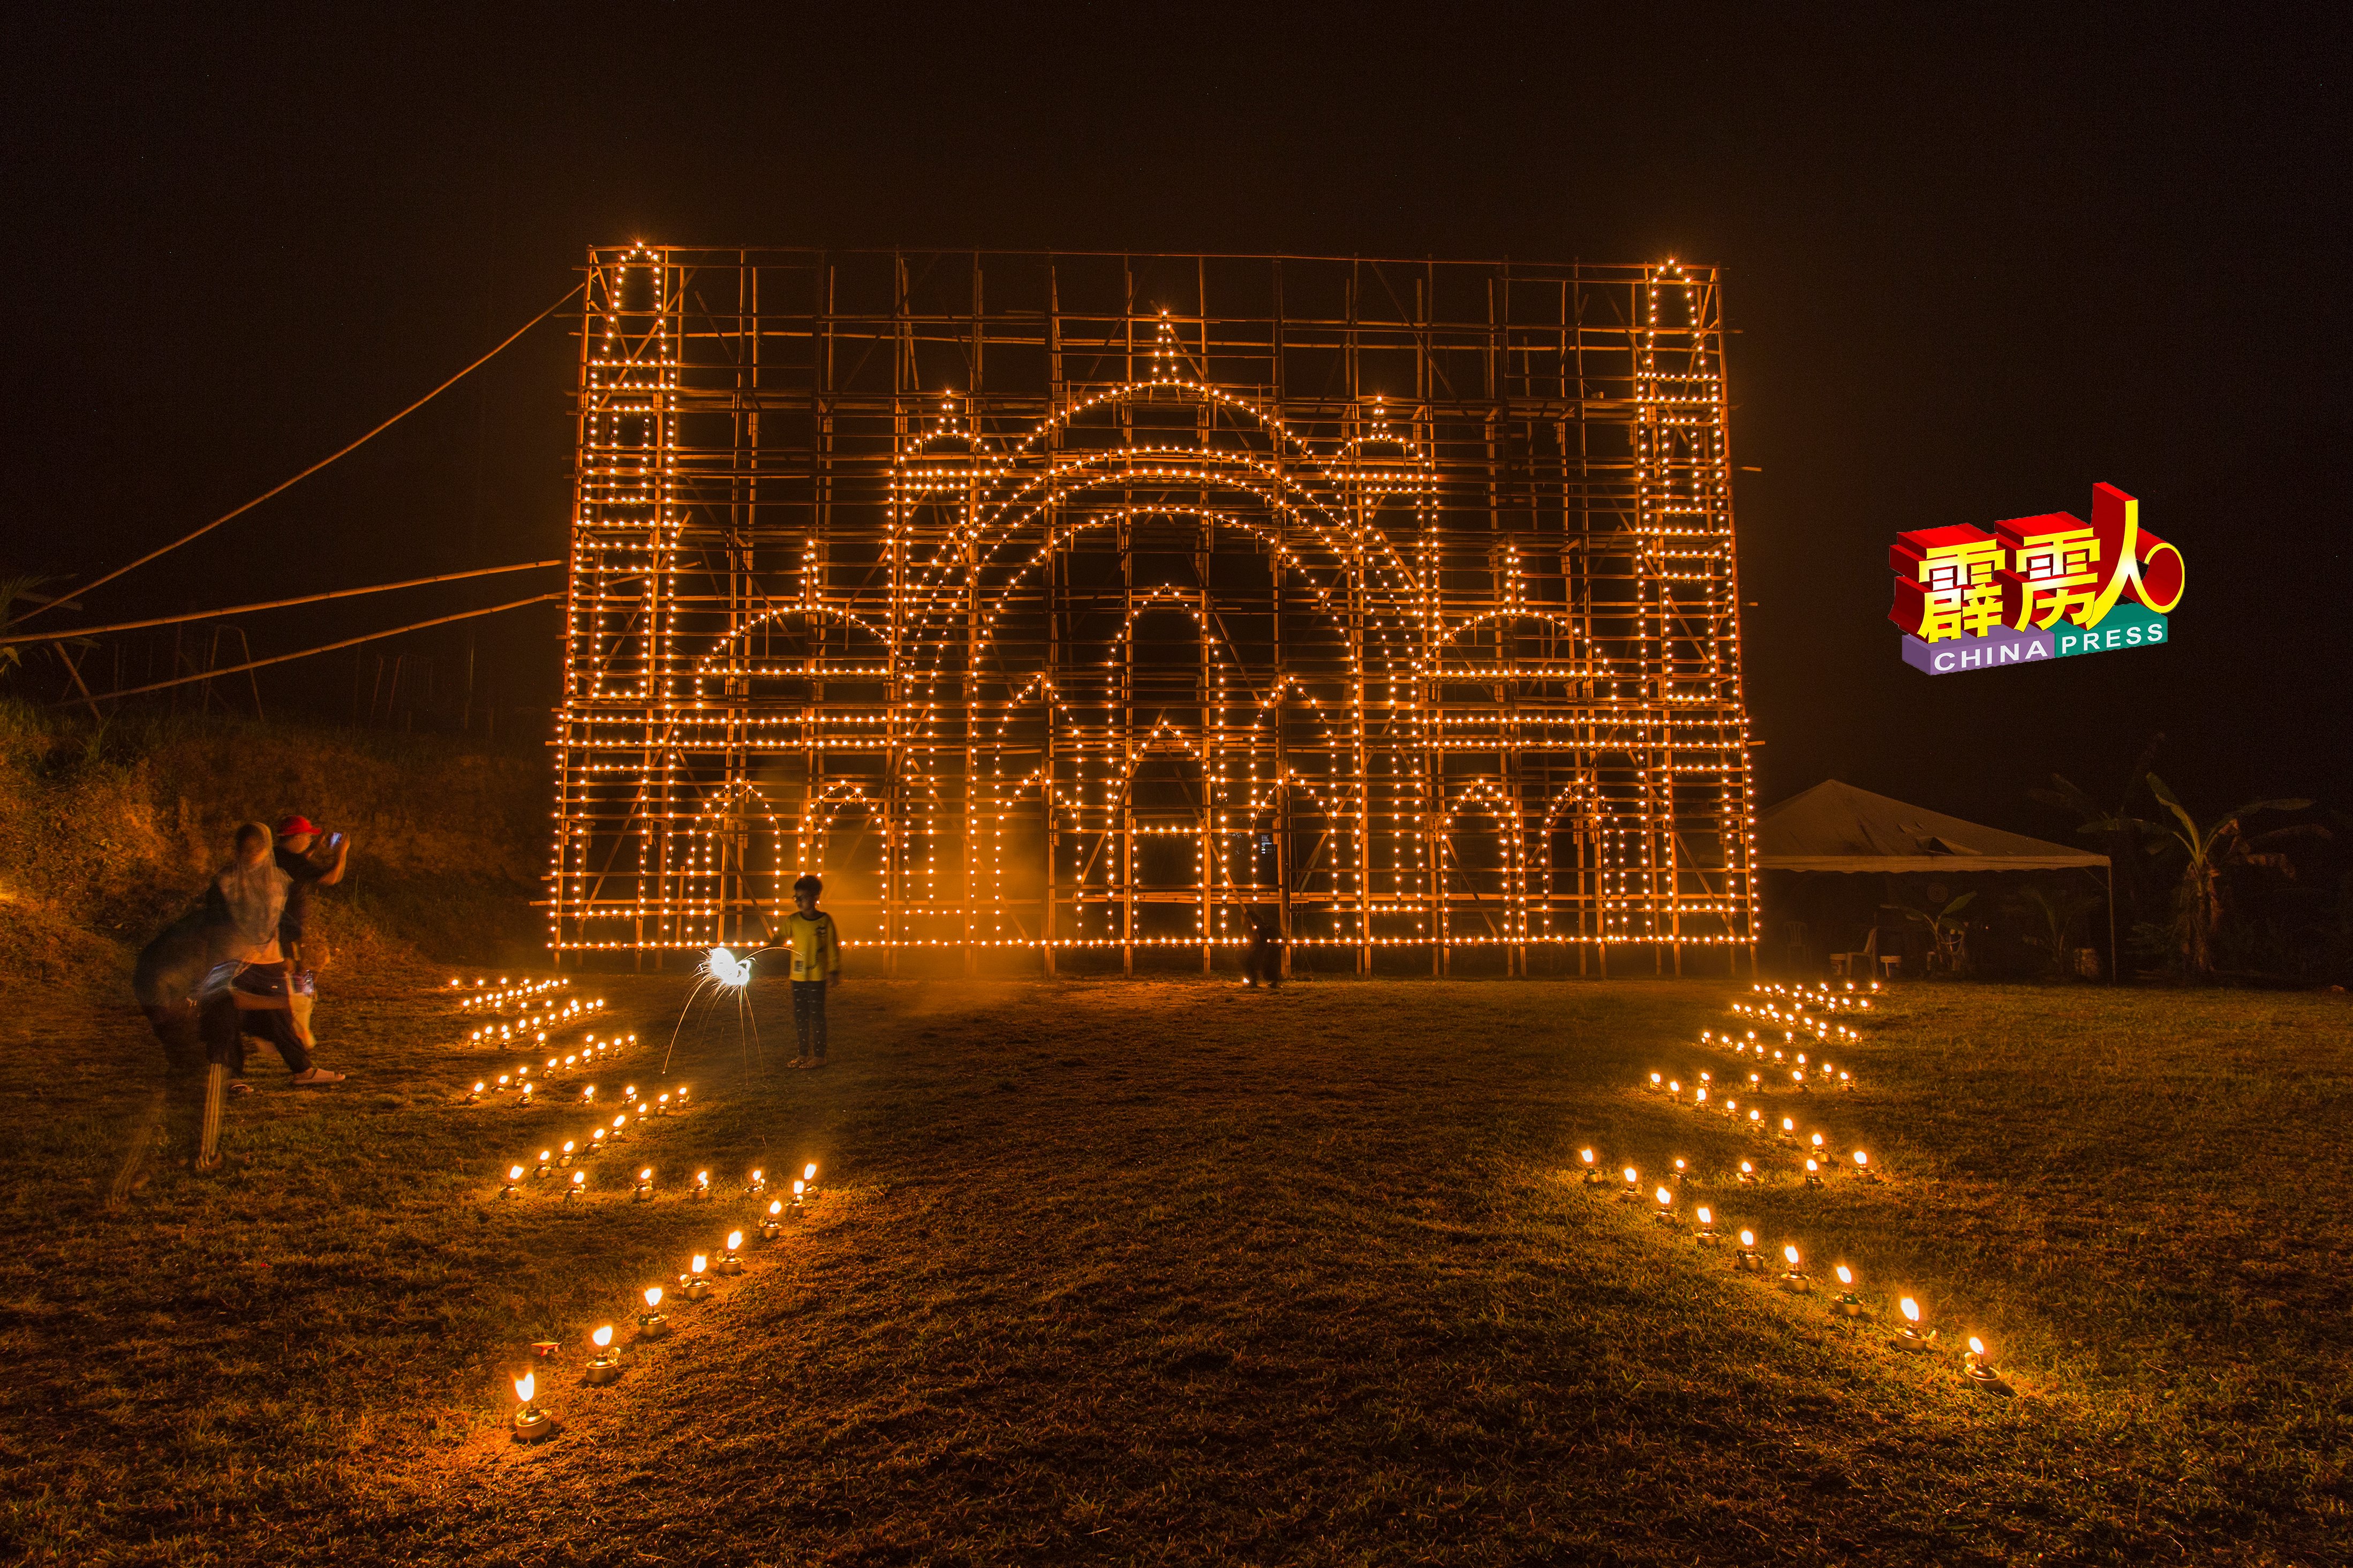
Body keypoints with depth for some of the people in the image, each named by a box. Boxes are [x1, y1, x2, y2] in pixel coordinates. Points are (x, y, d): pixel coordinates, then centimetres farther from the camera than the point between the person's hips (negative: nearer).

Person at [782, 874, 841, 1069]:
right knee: (800, 1016, 10)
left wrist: (834, 971, -3)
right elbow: (781, 940, 5)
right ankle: (804, 1053, 21)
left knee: (817, 1016, -1)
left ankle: (819, 1055, 7)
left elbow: (833, 947, -2)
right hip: (797, 976, 4)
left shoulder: (825, 920, -5)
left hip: (817, 976, -4)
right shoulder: (792, 921, 3)